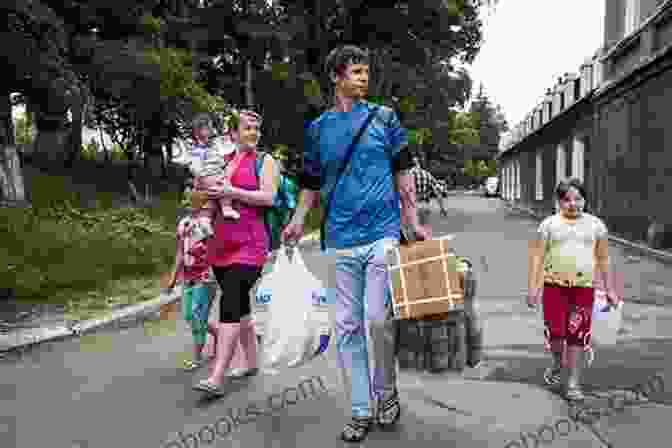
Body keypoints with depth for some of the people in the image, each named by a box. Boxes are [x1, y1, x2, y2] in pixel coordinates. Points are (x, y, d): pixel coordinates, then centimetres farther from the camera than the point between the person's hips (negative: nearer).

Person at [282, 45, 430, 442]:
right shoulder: (318, 128, 11)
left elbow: (403, 173, 7)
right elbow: (312, 183, 15)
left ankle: (386, 389, 19)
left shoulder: (384, 118, 6)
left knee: (378, 318, -10)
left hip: (383, 233, -2)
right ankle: (362, 410, 21)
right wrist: (298, 221, 1)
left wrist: (414, 223, 0)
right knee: (348, 327, 6)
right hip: (341, 239, 3)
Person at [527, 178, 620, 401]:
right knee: (555, 331, -5)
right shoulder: (549, 224, 4)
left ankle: (574, 382, 14)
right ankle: (557, 362, 27)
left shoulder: (595, 224, 10)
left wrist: (609, 289, 10)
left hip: (584, 287, 1)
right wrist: (533, 287, -4)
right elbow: (537, 256, 2)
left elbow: (603, 259, 13)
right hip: (554, 284, -1)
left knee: (578, 335, 2)